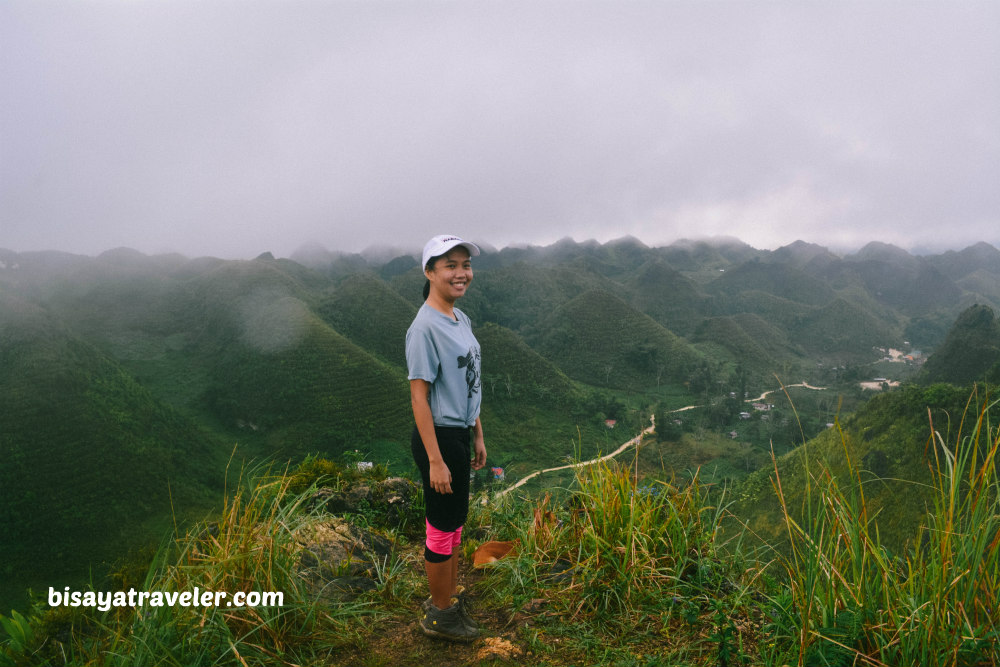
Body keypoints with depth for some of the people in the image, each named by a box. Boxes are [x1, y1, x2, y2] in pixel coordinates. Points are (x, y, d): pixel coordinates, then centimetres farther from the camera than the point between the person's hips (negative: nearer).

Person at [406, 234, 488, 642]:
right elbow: (419, 397, -20)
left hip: (460, 435, 9)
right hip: (438, 437, -9)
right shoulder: (424, 328, -20)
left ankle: (449, 598, 39)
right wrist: (435, 460, -20)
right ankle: (439, 615, 25)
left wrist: (477, 437, 17)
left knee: (455, 521, 20)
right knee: (443, 528, 5)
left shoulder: (461, 320, 8)